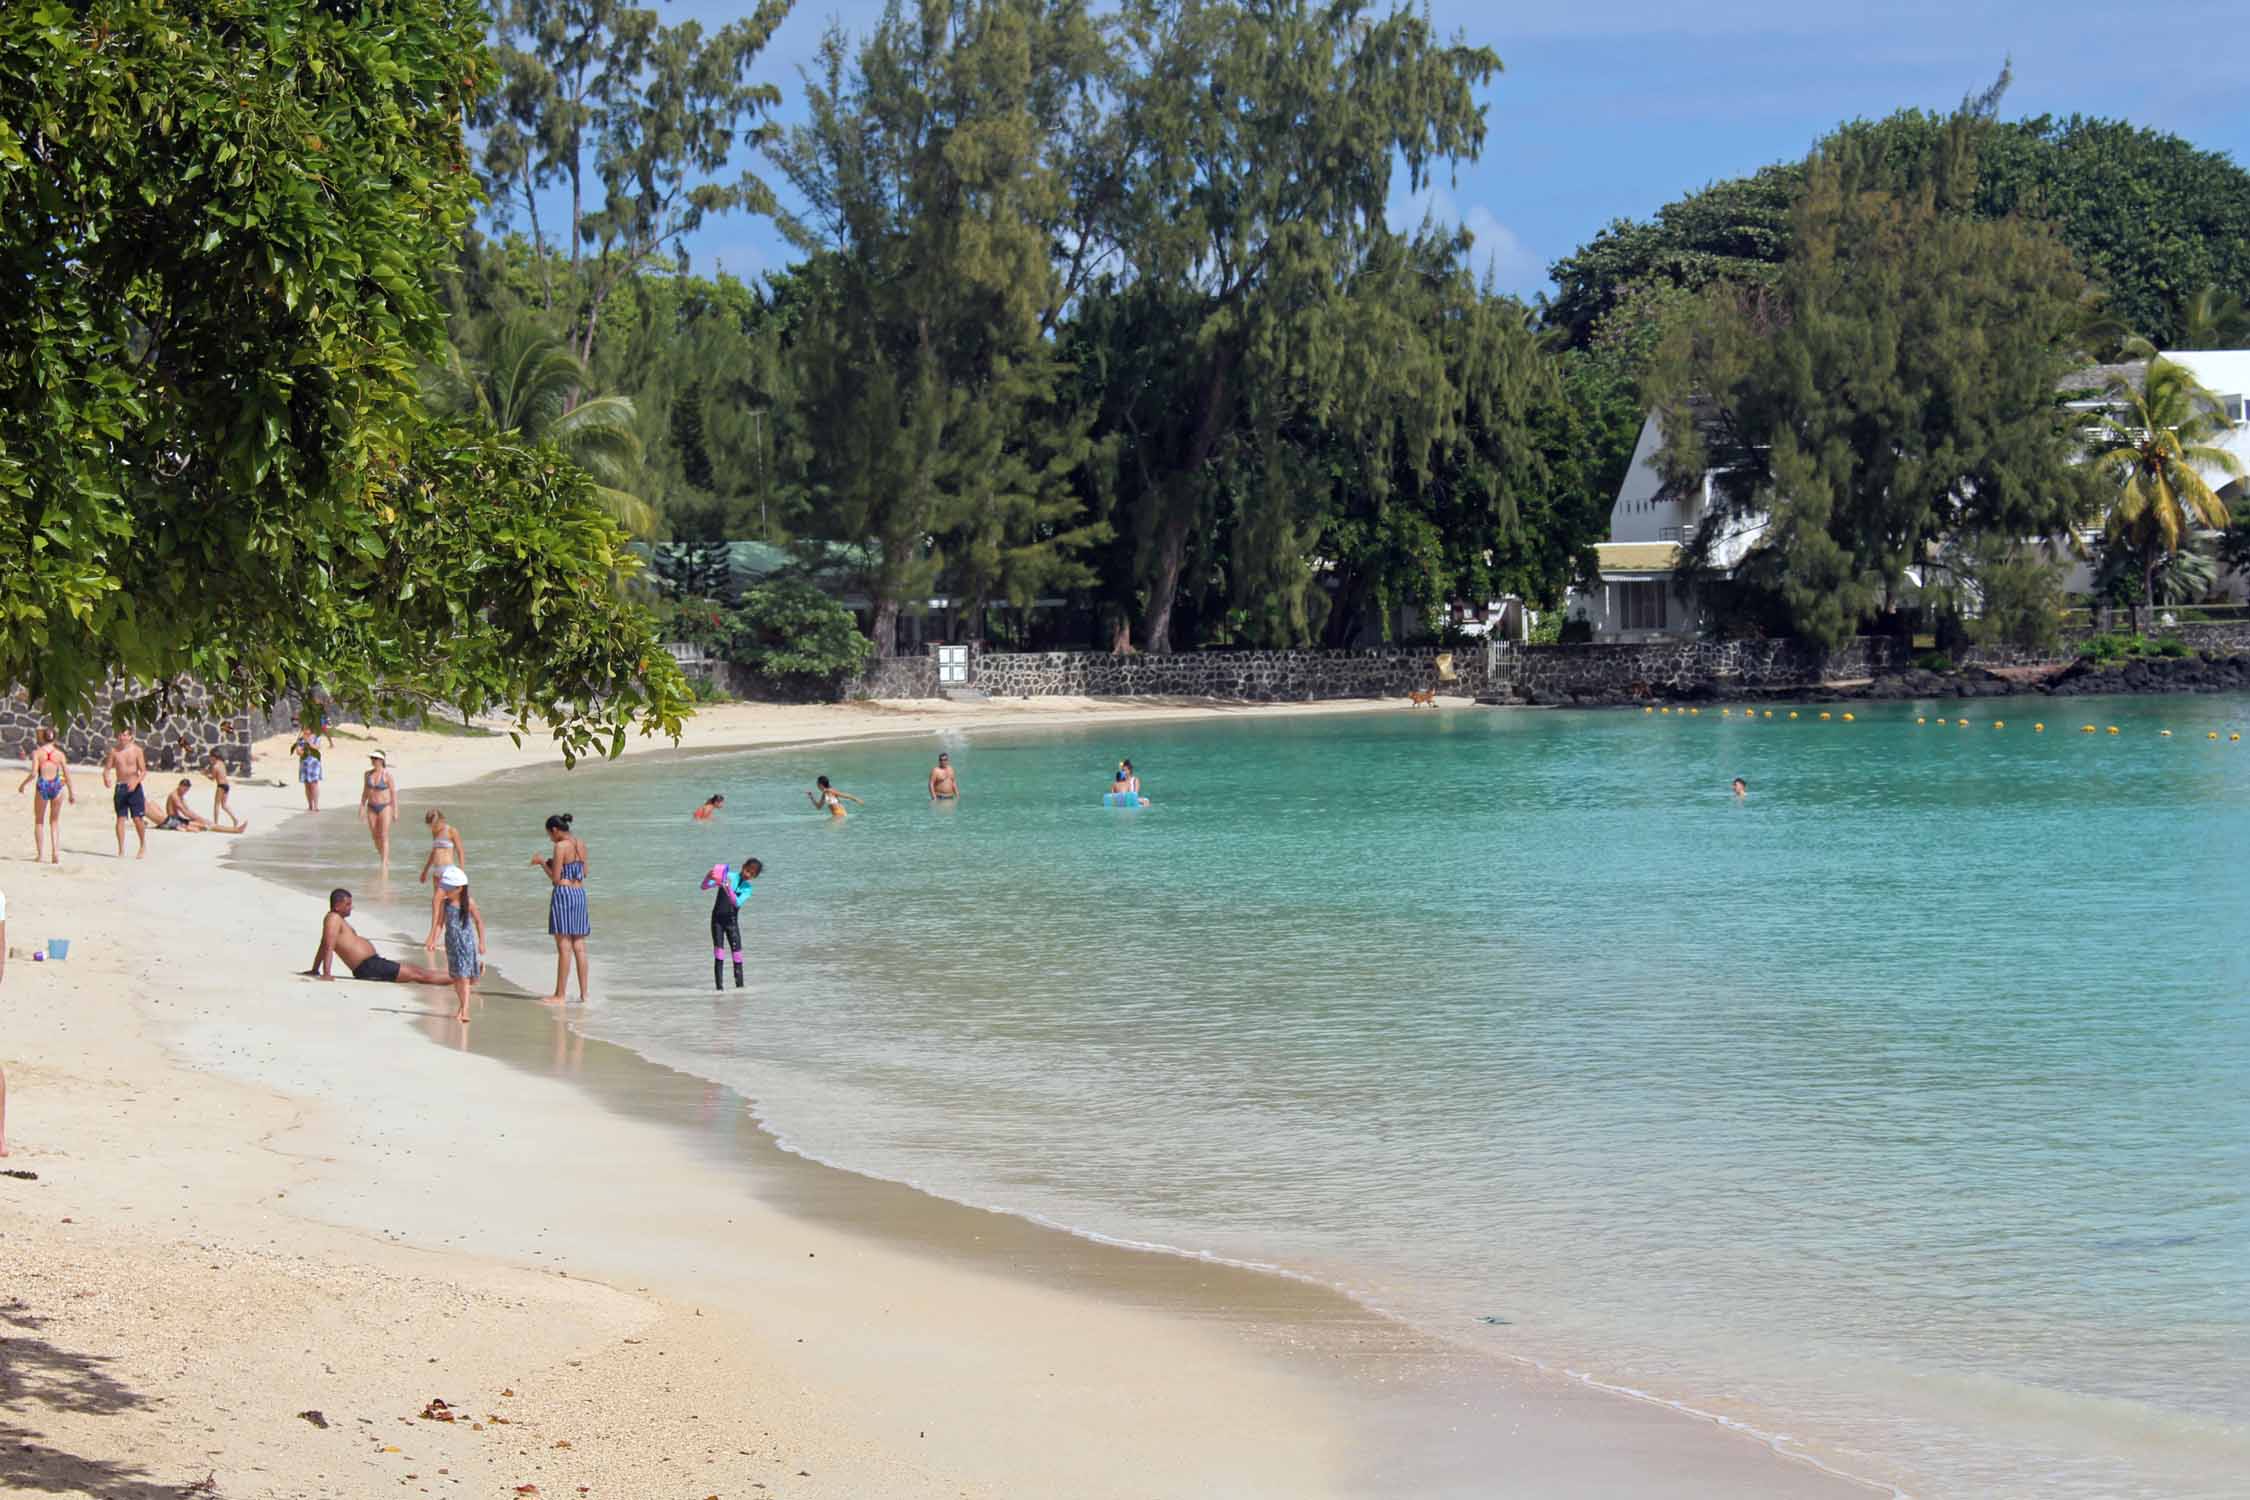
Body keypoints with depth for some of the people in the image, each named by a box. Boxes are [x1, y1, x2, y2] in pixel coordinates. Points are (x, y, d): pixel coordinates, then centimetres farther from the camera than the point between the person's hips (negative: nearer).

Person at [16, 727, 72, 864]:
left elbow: (33, 773, -11)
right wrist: (72, 793, 12)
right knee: (55, 822, 14)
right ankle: (56, 852, 2)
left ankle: (40, 854, 9)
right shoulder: (59, 753, 3)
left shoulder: (37, 752, -2)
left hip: (42, 786, -1)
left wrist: (22, 784, 5)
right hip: (56, 786, 1)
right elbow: (67, 775, 2)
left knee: (39, 821, 13)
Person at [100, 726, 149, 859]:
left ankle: (143, 847, 12)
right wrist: (106, 778, -19)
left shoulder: (137, 750, -3)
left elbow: (144, 771, -5)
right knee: (120, 818, -1)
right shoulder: (114, 750, 3)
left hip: (134, 787, -2)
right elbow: (107, 768, 3)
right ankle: (121, 850, 1)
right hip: (120, 787, 2)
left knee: (138, 818, -4)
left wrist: (136, 781, -23)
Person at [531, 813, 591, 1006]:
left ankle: (559, 995, -4)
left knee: (564, 946, -6)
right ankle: (583, 993, 10)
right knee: (579, 946, 10)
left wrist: (542, 863, 2)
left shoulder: (561, 846, -12)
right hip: (580, 893, 8)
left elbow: (556, 879, -13)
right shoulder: (581, 844, 10)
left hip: (563, 893, -8)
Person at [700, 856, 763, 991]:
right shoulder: (727, 876, -7)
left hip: (732, 922, 2)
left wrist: (728, 889, -36)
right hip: (717, 920, -2)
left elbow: (737, 902, -20)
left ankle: (739, 985, 9)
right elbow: (704, 887, -12)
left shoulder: (748, 888, -1)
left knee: (737, 953, 0)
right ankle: (719, 986, -8)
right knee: (719, 953, -9)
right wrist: (708, 877, -33)